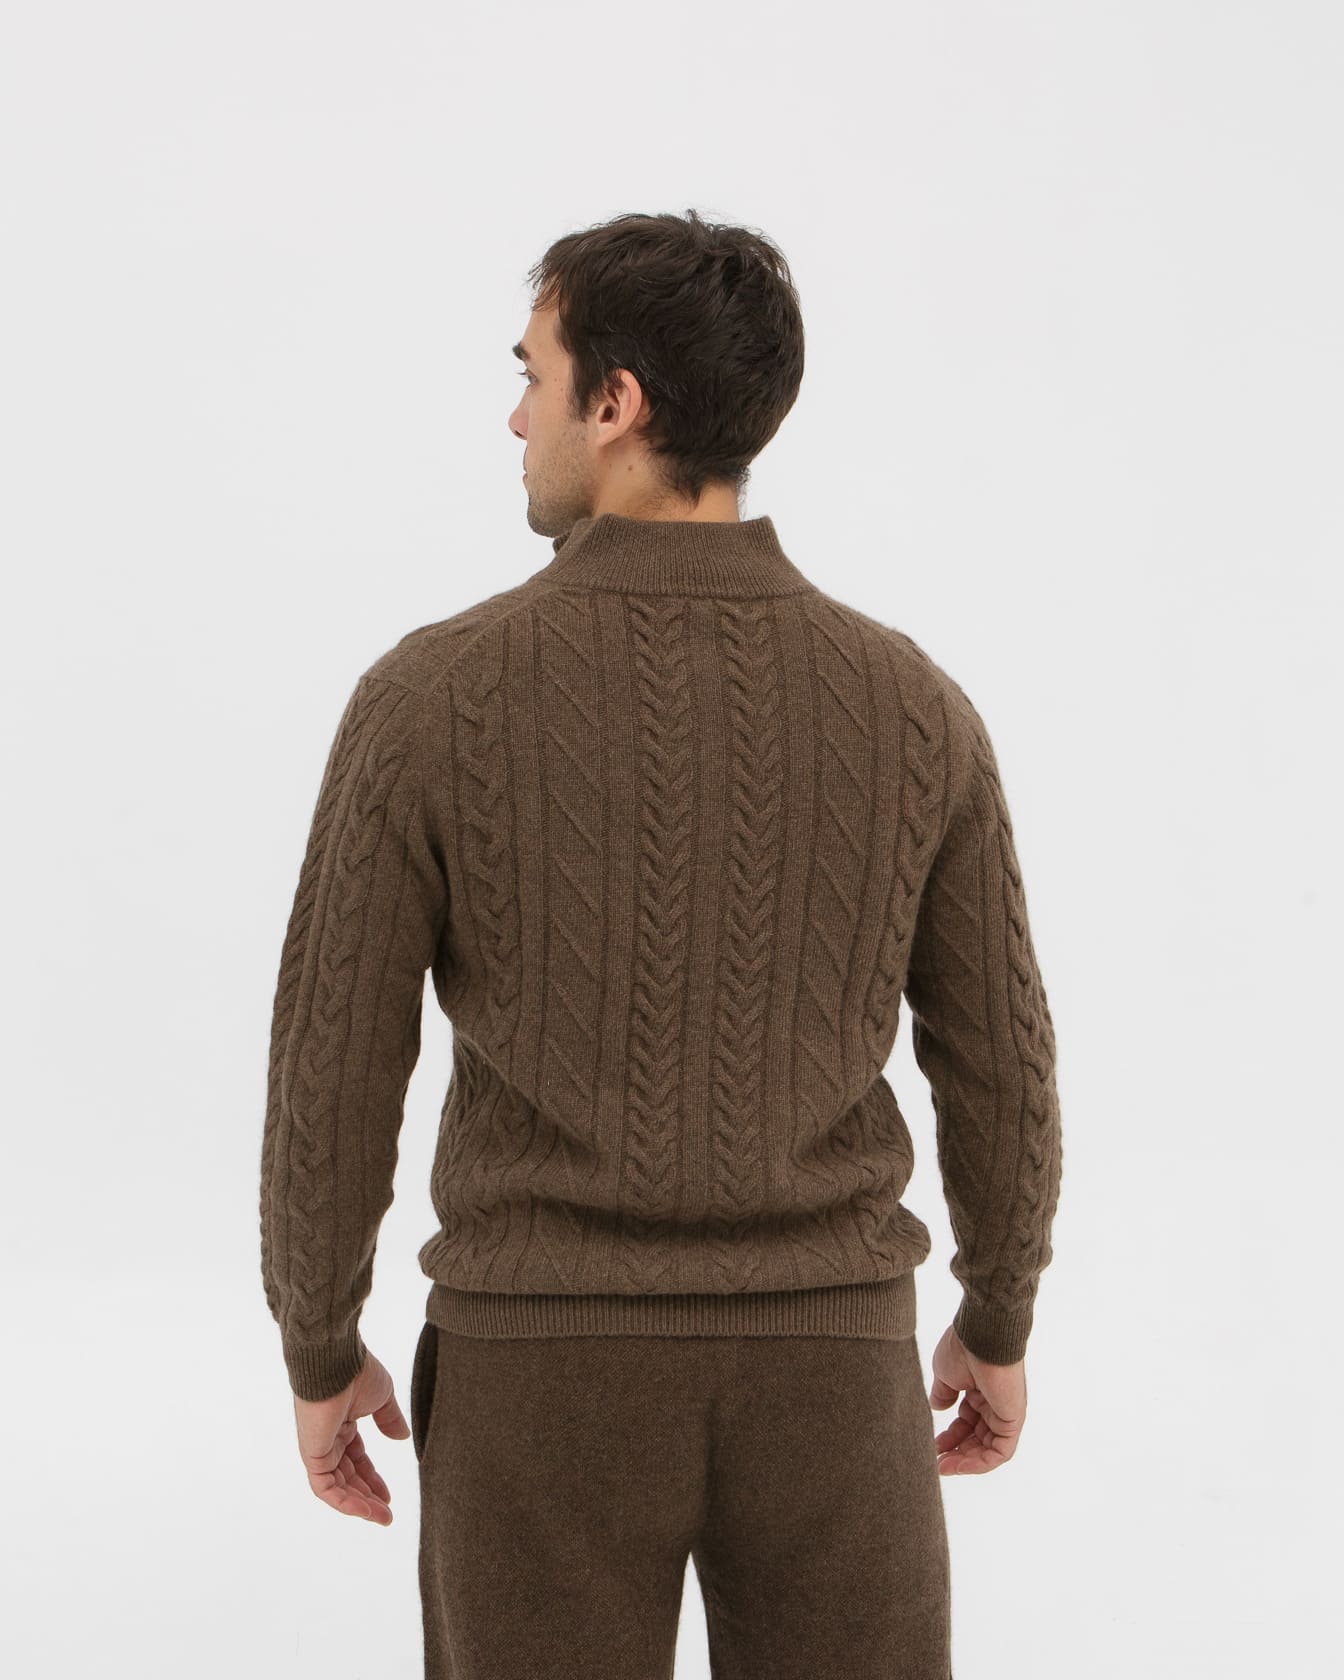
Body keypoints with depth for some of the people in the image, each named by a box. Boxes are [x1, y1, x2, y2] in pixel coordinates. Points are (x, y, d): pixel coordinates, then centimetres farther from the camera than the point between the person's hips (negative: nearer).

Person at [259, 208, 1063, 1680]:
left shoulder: (431, 698, -13)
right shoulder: (912, 704, -7)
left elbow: (332, 1076, -8)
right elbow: (997, 1067, 1)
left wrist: (318, 1354, 8)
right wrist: (1000, 1322, 18)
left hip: (547, 1372, -1)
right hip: (818, 1367, 1)